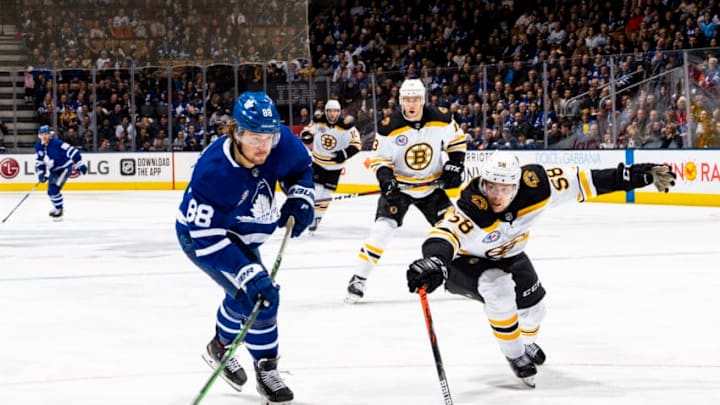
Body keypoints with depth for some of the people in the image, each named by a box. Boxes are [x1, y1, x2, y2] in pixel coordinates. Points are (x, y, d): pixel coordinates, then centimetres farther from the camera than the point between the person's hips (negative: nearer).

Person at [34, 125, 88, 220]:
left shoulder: (56, 143, -25)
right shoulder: (39, 146, -3)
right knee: (51, 192, 14)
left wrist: (79, 164, -26)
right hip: (53, 170, 8)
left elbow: (71, 151, -25)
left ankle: (59, 211, -3)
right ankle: (57, 208, 39)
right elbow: (39, 161, 8)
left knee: (54, 189, -19)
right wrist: (40, 173, -4)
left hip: (65, 168, -8)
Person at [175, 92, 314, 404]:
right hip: (200, 234, -7)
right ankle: (266, 370, 0)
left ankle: (220, 347, 52)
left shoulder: (281, 144, -24)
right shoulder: (213, 171, -40)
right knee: (258, 297, -20)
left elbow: (301, 168, 1)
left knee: (246, 294, 25)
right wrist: (249, 274, -42)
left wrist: (300, 200, -16)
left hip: (241, 232, 7)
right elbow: (209, 237, -37)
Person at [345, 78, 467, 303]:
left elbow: (457, 140, 6)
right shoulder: (390, 127, -18)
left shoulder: (441, 118, -12)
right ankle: (358, 279, -14)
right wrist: (384, 175, -27)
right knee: (382, 228, -18)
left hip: (432, 186, 3)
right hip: (399, 186, -3)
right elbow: (379, 157, -8)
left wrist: (454, 165, -5)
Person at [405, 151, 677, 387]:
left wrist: (631, 176, -20)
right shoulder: (471, 207, -41)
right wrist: (433, 262, -80)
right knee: (498, 289, -31)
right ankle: (515, 355, -7)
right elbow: (445, 235, -57)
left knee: (533, 308, 9)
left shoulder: (534, 188, -28)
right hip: (465, 261, -5)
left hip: (507, 255, 5)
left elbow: (579, 181, -20)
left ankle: (527, 342, 47)